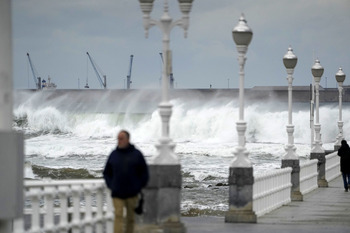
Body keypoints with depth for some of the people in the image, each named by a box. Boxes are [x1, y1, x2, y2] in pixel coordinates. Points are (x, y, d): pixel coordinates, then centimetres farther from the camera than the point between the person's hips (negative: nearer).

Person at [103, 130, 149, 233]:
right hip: (117, 194, 0)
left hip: (132, 193, 0)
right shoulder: (113, 154, 4)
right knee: (118, 216, -11)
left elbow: (144, 173, 5)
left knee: (131, 217, 10)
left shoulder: (136, 154, 0)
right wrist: (110, 185, 3)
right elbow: (106, 173, 15)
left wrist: (139, 187, -1)